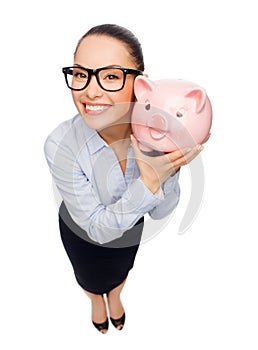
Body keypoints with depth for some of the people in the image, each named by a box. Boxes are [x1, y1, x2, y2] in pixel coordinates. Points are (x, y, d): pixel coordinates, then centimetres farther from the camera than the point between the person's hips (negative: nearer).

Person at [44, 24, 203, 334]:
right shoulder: (60, 145, -38)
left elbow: (159, 212, -20)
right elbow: (97, 228, -31)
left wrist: (169, 168, -39)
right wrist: (149, 181, -45)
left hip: (131, 226, 3)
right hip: (83, 233, -2)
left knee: (121, 271, 36)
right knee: (92, 279, 32)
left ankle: (114, 296, 74)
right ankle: (96, 301, 71)